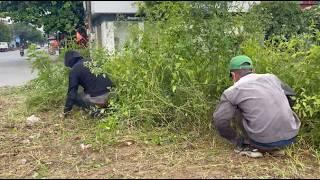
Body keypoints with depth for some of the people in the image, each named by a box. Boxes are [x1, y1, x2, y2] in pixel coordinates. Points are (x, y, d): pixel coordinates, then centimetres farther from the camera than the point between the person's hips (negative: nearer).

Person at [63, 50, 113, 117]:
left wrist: (67, 109, 5)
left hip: (97, 98, -7)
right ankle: (105, 105, 14)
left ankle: (93, 107, -3)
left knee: (74, 97, 17)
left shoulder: (74, 70, -3)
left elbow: (72, 91, -3)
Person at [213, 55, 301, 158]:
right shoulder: (271, 77, 13)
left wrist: (237, 141, 9)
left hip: (263, 141, -4)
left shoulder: (232, 91, 1)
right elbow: (291, 98, 25)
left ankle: (250, 146, 10)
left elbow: (220, 121, -6)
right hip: (290, 137, 4)